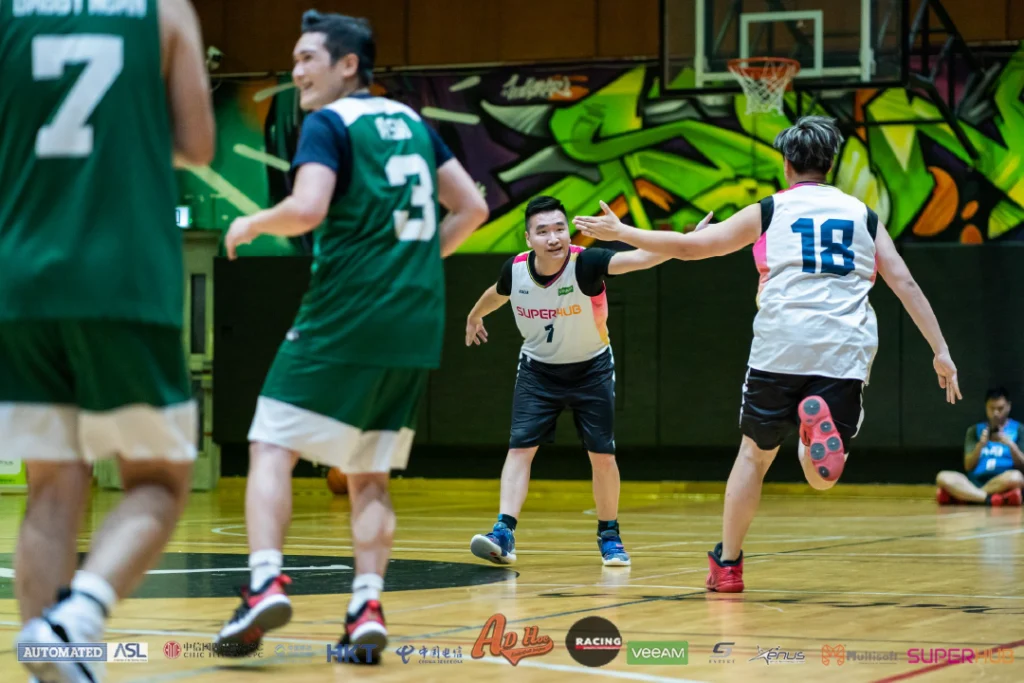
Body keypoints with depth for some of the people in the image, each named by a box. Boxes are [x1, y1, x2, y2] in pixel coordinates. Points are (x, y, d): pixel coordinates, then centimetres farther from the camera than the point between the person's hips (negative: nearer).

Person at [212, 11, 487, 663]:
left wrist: (252, 223, -1)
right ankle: (368, 606, -1)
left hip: (345, 316, -6)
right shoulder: (412, 121, 17)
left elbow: (306, 210, -19)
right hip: (414, 323, 6)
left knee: (272, 449, -1)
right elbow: (472, 207, 17)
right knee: (370, 473, 12)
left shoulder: (328, 123, -4)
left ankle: (266, 581, -20)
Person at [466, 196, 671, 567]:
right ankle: (504, 534, -12)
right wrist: (474, 317, 30)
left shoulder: (585, 263, -29)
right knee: (520, 446, -10)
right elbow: (497, 294, 10)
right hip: (538, 369, 2)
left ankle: (609, 536, 17)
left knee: (602, 454, -1)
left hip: (591, 369, -2)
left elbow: (641, 258, -46)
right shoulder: (515, 269, -17)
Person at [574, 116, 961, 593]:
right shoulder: (863, 215, 17)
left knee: (755, 453, 19)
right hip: (846, 353, 1)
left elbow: (688, 246, 12)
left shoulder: (770, 211, 12)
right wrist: (941, 352, 8)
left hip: (781, 348, 0)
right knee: (821, 477, 7)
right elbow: (905, 283, 8)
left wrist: (619, 232, 23)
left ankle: (727, 564, 19)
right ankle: (820, 421, -27)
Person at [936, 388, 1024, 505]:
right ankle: (992, 499, -36)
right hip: (976, 482, 2)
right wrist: (980, 445, -10)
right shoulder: (975, 430, 16)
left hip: (1002, 484, -2)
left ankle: (963, 496, -29)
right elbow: (968, 466, 7)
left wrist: (1010, 444, -14)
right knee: (943, 477, -26)